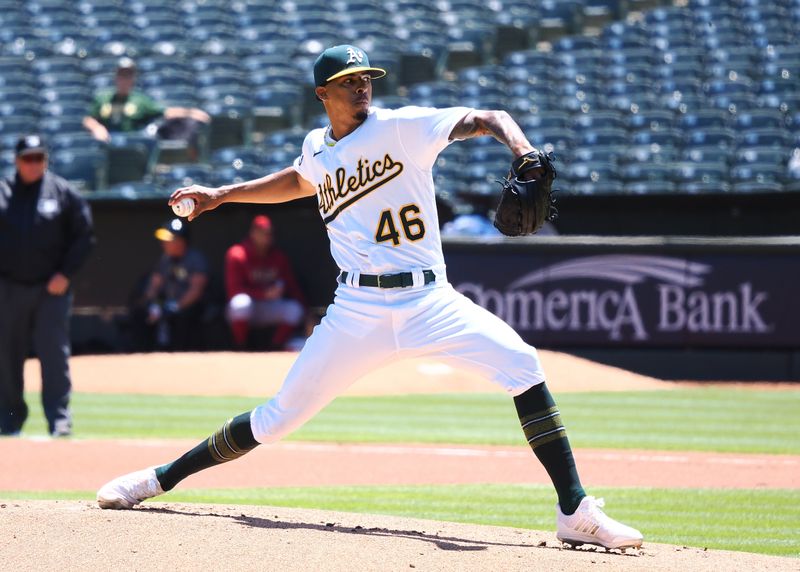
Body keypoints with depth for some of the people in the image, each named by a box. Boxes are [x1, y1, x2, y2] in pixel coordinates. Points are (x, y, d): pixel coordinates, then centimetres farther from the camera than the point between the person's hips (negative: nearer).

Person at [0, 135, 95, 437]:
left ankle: (59, 419, -8)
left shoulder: (64, 193, 2)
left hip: (51, 289, -2)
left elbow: (84, 235, 3)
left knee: (55, 355, -8)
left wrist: (65, 274, -7)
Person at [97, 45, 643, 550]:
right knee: (280, 417, 1)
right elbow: (297, 182, 36)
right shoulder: (317, 148, 11)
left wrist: (524, 153, -31)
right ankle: (161, 478, 19)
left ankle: (576, 513, -23)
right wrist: (220, 195, 32)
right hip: (357, 310, 2)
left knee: (520, 361, -24)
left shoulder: (403, 127, -3)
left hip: (429, 299, -2)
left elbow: (487, 119, -11)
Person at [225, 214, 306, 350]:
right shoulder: (237, 254, -13)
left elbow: (292, 286, 2)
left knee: (294, 309, -22)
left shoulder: (278, 257, 3)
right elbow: (234, 290, -20)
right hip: (243, 312, -4)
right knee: (241, 302, -39)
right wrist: (265, 294, -26)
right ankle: (240, 349, -21)